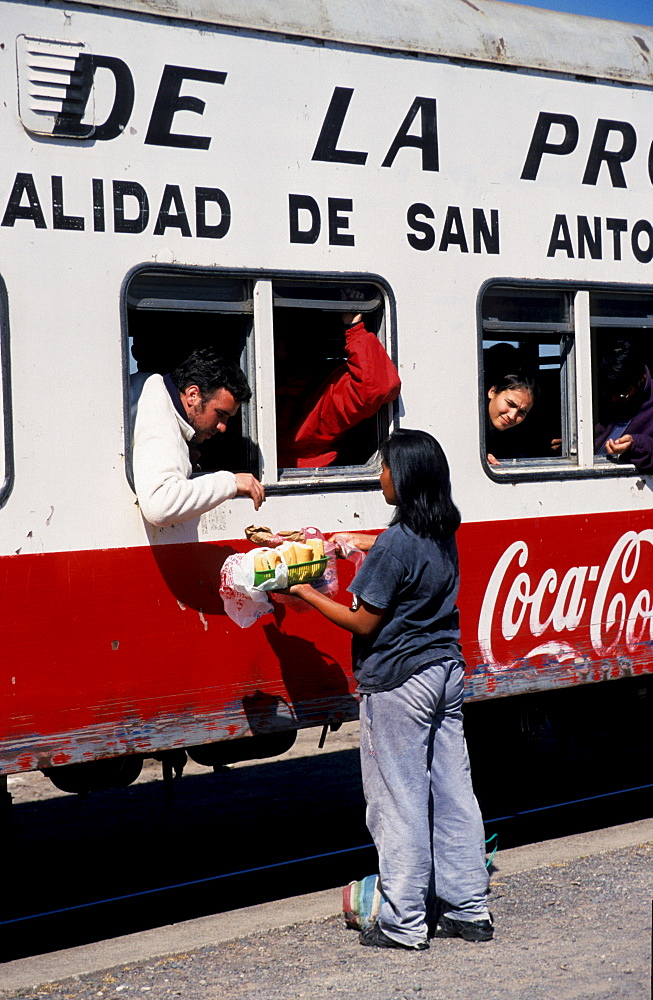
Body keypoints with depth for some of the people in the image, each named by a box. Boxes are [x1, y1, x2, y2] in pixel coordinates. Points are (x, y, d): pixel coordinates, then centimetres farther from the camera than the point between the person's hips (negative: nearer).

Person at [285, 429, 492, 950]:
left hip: (398, 684, -8)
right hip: (447, 674, 8)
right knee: (453, 793, 12)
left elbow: (364, 622, -14)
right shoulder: (444, 536, 7)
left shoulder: (395, 544, -19)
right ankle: (469, 909, 18)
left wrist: (307, 595, -2)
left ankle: (404, 923, 6)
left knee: (399, 801, 0)